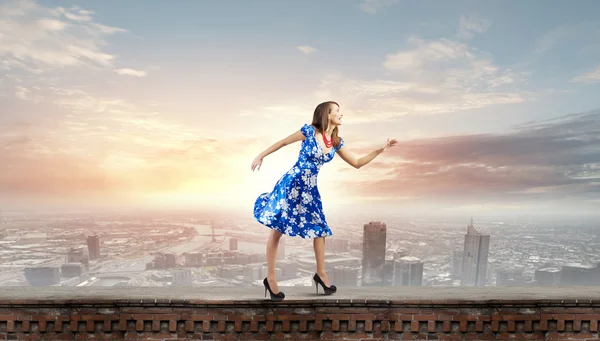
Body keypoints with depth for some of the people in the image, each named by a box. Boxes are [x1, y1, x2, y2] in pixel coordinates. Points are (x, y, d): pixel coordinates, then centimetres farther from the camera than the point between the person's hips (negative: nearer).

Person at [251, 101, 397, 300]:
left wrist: (379, 151, 9)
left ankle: (320, 273, 25)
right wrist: (261, 156, 0)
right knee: (277, 228, -2)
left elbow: (357, 163, 13)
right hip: (291, 183, -6)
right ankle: (270, 277, 10)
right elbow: (282, 143, -2)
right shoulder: (309, 131, -11)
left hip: (309, 188, 6)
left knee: (320, 229, 8)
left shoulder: (336, 142, 6)